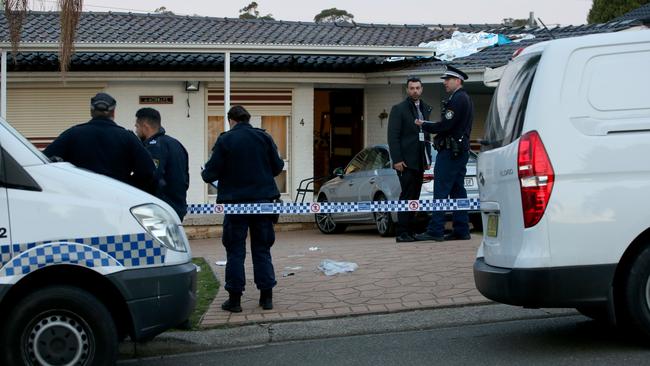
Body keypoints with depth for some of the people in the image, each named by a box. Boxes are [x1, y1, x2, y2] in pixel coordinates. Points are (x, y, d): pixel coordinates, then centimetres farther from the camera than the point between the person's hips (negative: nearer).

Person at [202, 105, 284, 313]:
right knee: (262, 249, 11)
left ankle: (234, 298, 5)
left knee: (235, 251, 5)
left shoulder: (225, 140, -8)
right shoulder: (264, 138, 1)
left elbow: (211, 172, -8)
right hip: (263, 200, 3)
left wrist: (205, 175, 15)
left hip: (236, 202, -3)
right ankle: (266, 296, 12)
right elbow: (277, 167, 6)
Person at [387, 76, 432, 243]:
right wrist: (397, 160, -16)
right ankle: (402, 233, -8)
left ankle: (411, 231, 12)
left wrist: (428, 158, 14)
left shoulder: (425, 109, 17)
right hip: (406, 161, -6)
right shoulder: (398, 109, -3)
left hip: (419, 161, 6)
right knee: (407, 196, -10)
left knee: (414, 197, 8)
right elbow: (393, 136, -9)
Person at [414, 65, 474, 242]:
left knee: (441, 191, -9)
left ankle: (435, 230, -10)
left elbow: (445, 125, -20)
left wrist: (424, 125, -7)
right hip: (461, 150, 10)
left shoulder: (457, 99, -13)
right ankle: (461, 230, 11)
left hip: (450, 152, -10)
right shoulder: (466, 99, 20)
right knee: (458, 191, 10)